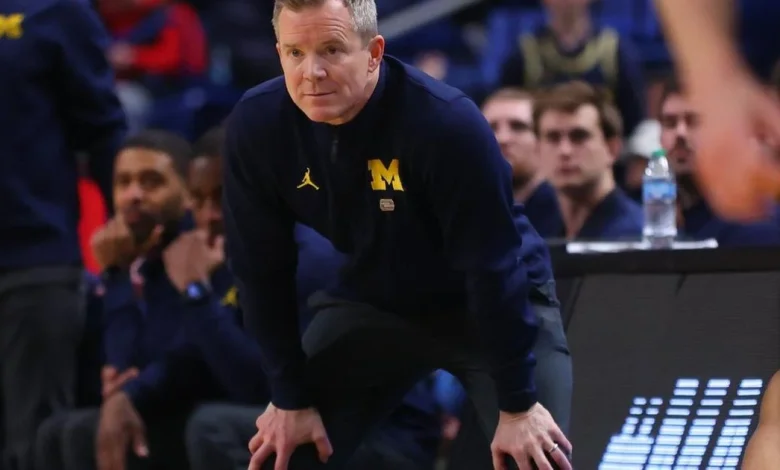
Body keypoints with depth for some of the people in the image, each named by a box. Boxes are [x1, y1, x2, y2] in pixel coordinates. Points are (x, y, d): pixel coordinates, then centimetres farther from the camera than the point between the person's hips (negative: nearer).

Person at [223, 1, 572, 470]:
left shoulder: (447, 122, -32)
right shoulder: (256, 126, -20)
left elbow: (493, 266, -26)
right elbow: (263, 269, -9)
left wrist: (517, 404, -23)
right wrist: (291, 399, -7)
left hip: (495, 303, -4)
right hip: (371, 302, 4)